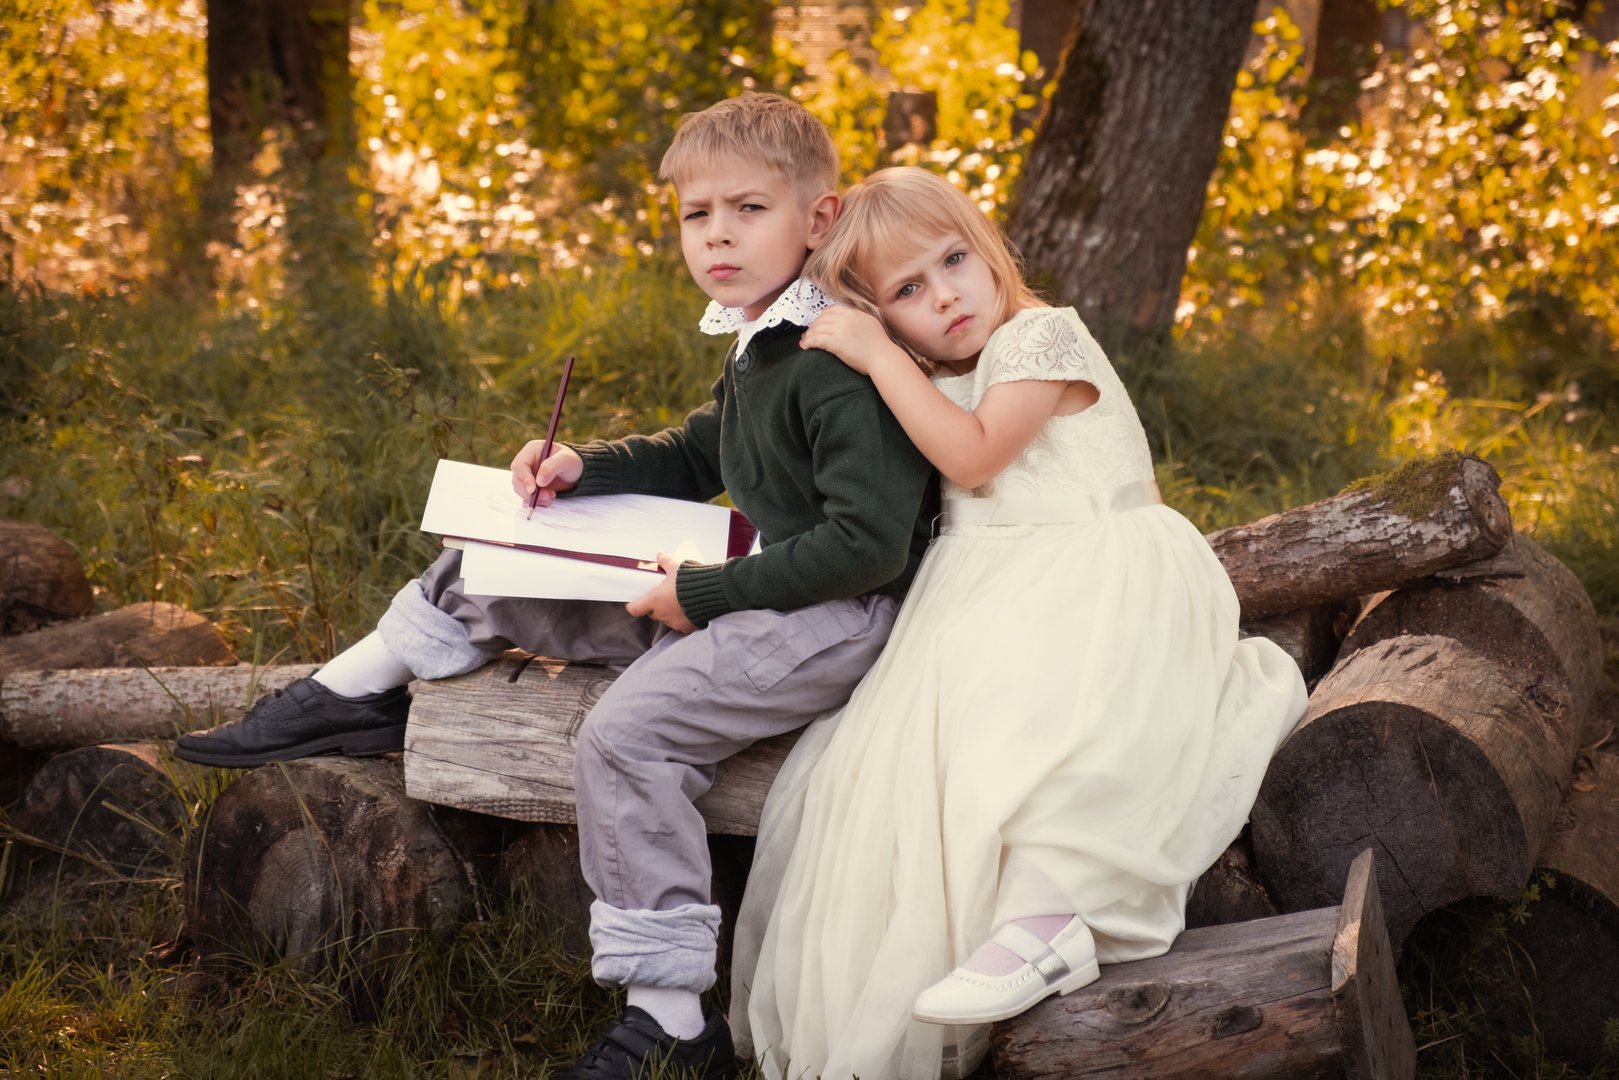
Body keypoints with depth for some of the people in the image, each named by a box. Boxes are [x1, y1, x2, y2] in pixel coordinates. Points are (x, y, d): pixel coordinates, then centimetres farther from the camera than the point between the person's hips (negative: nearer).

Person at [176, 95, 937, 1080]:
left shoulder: (840, 367, -20)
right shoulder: (756, 348, 12)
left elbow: (868, 543, -26)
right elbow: (700, 456, 29)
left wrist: (706, 594, -22)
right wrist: (586, 466, 11)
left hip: (834, 612, -10)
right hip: (741, 589, 10)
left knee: (628, 731, -29)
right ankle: (359, 694, 29)